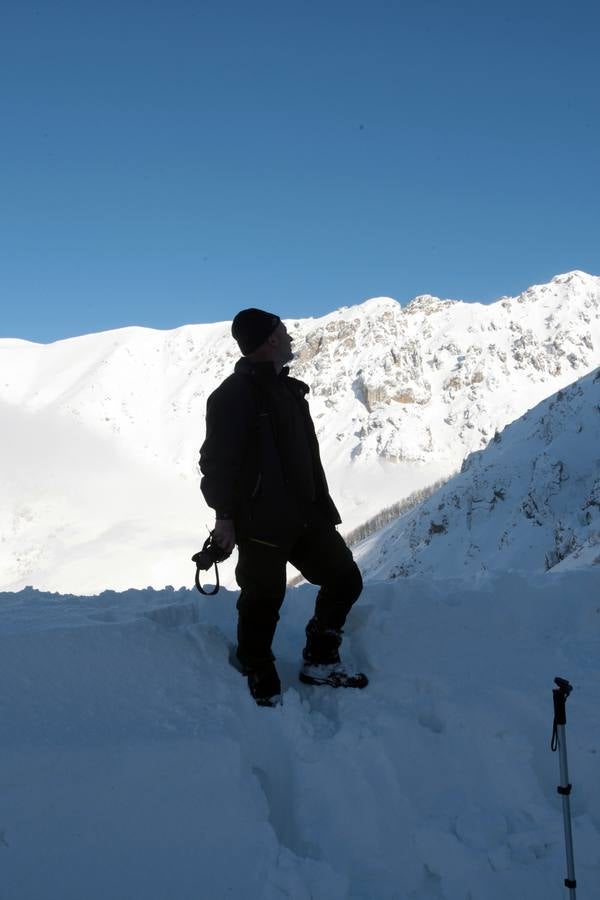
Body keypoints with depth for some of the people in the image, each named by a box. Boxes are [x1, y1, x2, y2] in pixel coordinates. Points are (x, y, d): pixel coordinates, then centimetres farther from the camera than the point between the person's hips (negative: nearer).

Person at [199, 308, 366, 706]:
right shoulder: (235, 394, -12)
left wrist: (322, 504, 23)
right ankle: (262, 688, 16)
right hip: (260, 521, -9)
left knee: (344, 578, 11)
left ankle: (321, 662, 24)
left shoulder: (288, 389, 17)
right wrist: (224, 515, -16)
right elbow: (217, 460, -14)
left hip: (304, 515, 9)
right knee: (263, 603, -1)